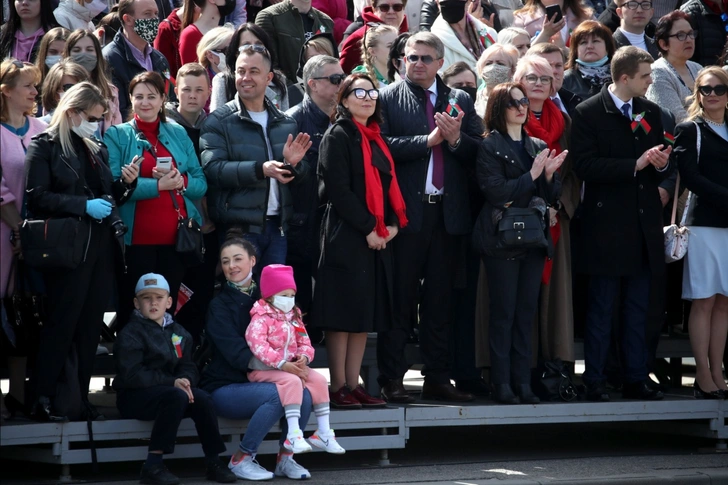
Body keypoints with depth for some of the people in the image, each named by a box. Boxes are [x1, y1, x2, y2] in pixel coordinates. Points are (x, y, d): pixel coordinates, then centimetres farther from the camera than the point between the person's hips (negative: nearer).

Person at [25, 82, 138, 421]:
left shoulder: (97, 150, 19)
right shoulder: (45, 147, -2)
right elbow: (37, 196, -12)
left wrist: (126, 183, 1)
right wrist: (84, 205, -18)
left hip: (101, 246, 7)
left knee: (91, 324, 6)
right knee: (62, 322, -7)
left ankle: (81, 396, 11)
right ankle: (43, 400, -4)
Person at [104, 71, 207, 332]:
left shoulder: (177, 133, 14)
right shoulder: (117, 135, 3)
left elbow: (201, 184, 9)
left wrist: (181, 180, -12)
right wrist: (159, 185, -18)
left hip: (174, 240, 3)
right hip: (136, 240, -3)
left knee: (167, 310, 8)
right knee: (132, 311, 0)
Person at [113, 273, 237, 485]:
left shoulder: (178, 332, 15)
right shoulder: (130, 333, -6)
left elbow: (188, 366, 9)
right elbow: (132, 375, -17)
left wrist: (185, 380, -16)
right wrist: (172, 382, -21)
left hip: (165, 391, 6)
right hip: (134, 397, -6)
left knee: (202, 398, -22)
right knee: (176, 396, -33)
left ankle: (213, 462, -14)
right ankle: (153, 465, -33)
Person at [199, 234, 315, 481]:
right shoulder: (219, 305, -7)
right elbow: (236, 353, -18)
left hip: (257, 382, 5)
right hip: (225, 387, -4)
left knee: (303, 394, -25)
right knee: (278, 394, -32)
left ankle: (285, 458, -8)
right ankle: (241, 459, -17)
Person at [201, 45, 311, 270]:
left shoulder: (285, 123, 14)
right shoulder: (219, 121, -3)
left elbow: (300, 178, 17)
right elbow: (213, 169, -16)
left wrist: (293, 164, -7)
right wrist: (260, 169, -26)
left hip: (277, 226, 5)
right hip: (238, 226, -5)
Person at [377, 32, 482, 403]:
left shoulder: (460, 101, 13)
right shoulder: (387, 98, 3)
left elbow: (479, 152, 7)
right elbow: (383, 147, -12)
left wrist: (455, 139, -11)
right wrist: (429, 140, -15)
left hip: (448, 214, 3)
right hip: (406, 212, -3)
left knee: (439, 302, 8)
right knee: (399, 299, 1)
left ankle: (437, 379, 13)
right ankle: (391, 379, 5)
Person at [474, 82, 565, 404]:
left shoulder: (539, 147, 14)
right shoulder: (490, 147, -3)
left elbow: (553, 196, 13)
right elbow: (497, 192, -14)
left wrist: (549, 175, -6)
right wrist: (532, 175, -13)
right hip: (502, 240, -5)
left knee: (526, 312, 6)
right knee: (503, 313, -3)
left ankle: (523, 383, 9)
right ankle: (502, 386, 0)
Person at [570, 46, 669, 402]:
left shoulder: (651, 112, 12)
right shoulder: (589, 113, -6)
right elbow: (585, 166, -16)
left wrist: (661, 165, -6)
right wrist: (636, 164, -21)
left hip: (644, 224, 5)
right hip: (607, 223, -5)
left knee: (637, 309, 9)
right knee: (602, 309, 0)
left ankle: (636, 379, 14)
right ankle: (594, 382, 6)